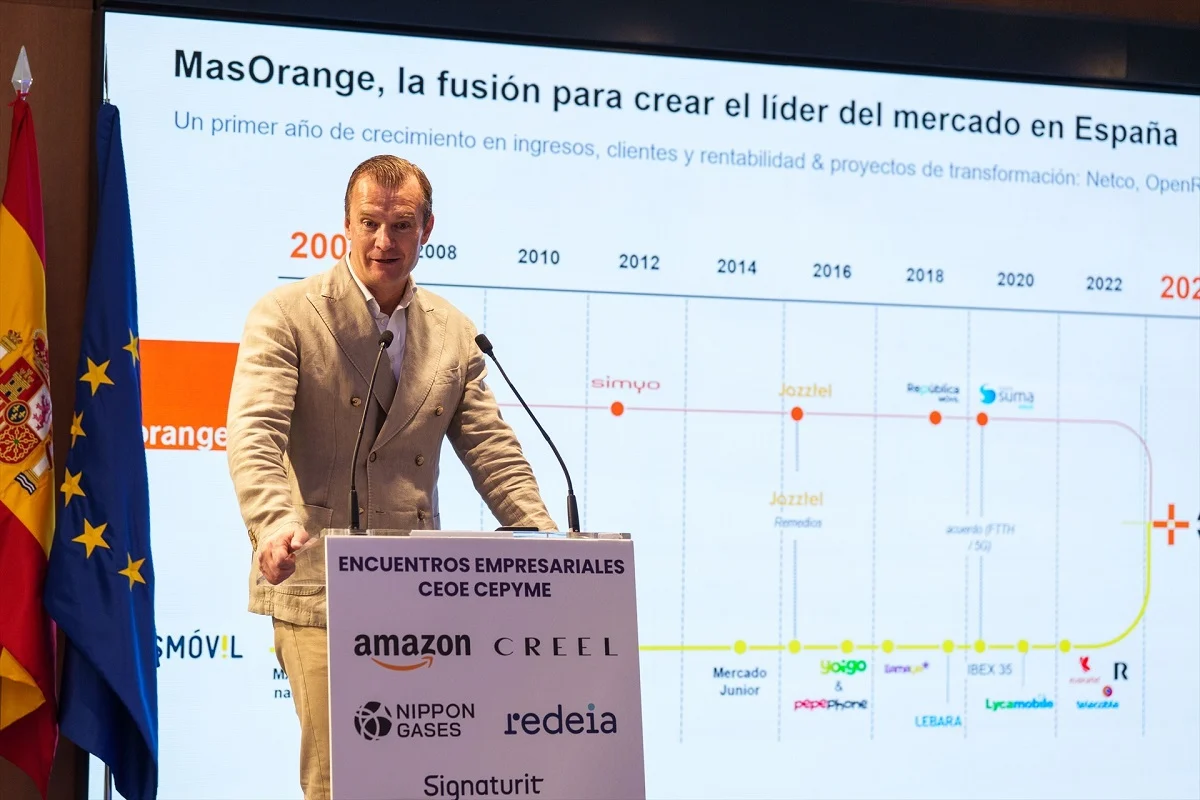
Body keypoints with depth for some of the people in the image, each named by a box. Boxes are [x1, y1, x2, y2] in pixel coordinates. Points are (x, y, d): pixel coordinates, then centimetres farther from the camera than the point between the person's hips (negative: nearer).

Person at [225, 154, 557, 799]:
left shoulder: (454, 334, 13)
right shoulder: (285, 316, -1)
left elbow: (490, 448, 12)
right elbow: (254, 432, -13)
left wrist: (545, 541, -2)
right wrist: (274, 522, -31)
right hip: (318, 583, -4)